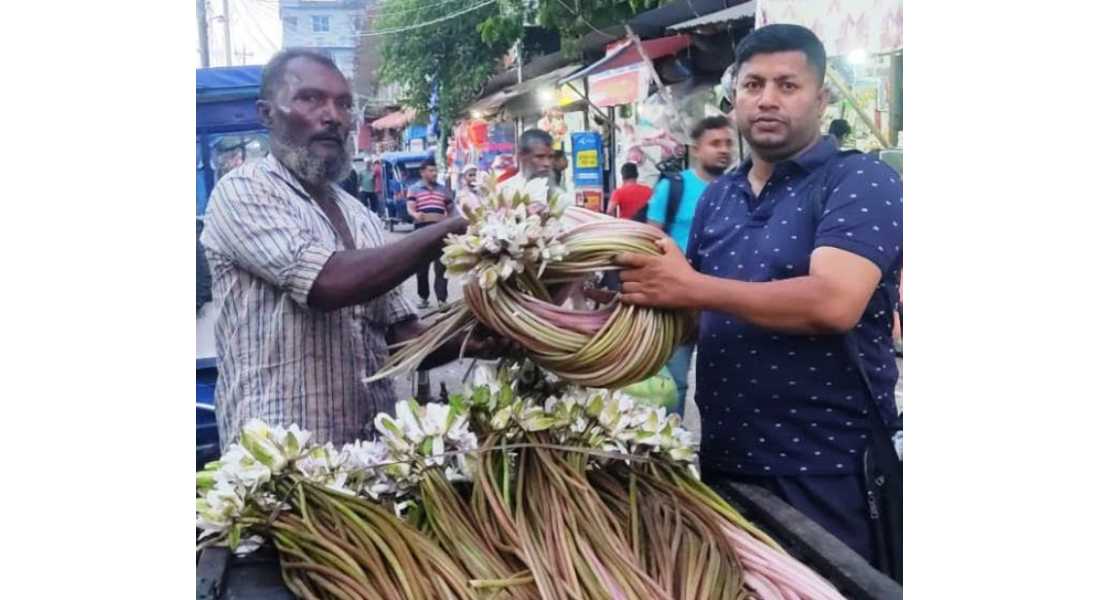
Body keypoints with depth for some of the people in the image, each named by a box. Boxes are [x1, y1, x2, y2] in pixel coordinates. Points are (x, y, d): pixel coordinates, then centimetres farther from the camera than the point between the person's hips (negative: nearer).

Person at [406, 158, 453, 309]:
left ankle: (441, 299, -5)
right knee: (421, 266, 5)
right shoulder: (413, 189, 5)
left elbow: (450, 209, 25)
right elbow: (410, 209, -9)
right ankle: (423, 297, 17)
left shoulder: (443, 190, 16)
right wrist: (416, 215, -31)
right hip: (421, 230, -2)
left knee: (441, 266, -5)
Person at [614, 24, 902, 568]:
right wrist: (649, 288, -5)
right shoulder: (715, 197, 9)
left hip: (823, 468, -6)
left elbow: (833, 304, -26)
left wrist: (689, 287, -23)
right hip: (722, 457, 7)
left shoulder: (861, 183, -11)